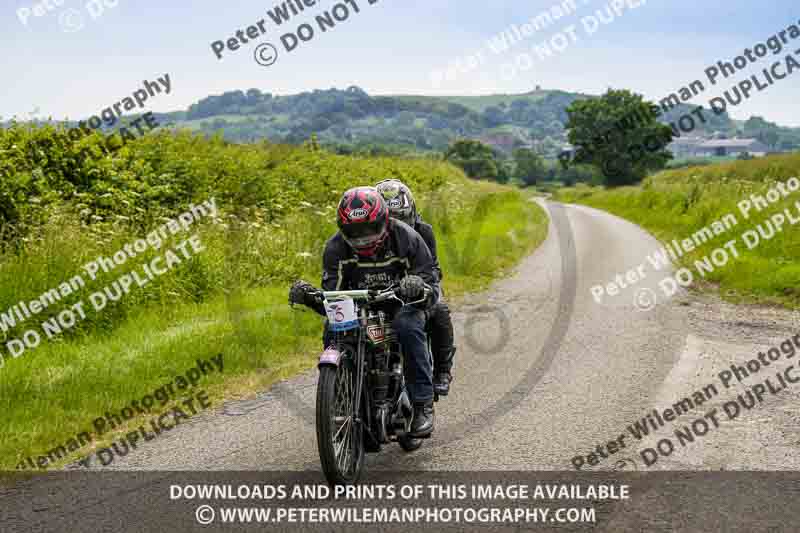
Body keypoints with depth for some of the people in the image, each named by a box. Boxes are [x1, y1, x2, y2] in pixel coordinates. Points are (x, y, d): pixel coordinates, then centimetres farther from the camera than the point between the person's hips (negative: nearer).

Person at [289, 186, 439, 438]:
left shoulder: (406, 238, -13)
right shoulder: (336, 247, -8)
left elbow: (432, 289, -14)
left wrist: (419, 287, -39)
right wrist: (309, 297, -30)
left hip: (400, 304, -2)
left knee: (408, 325, -36)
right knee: (333, 330, -28)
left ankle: (423, 402, -29)